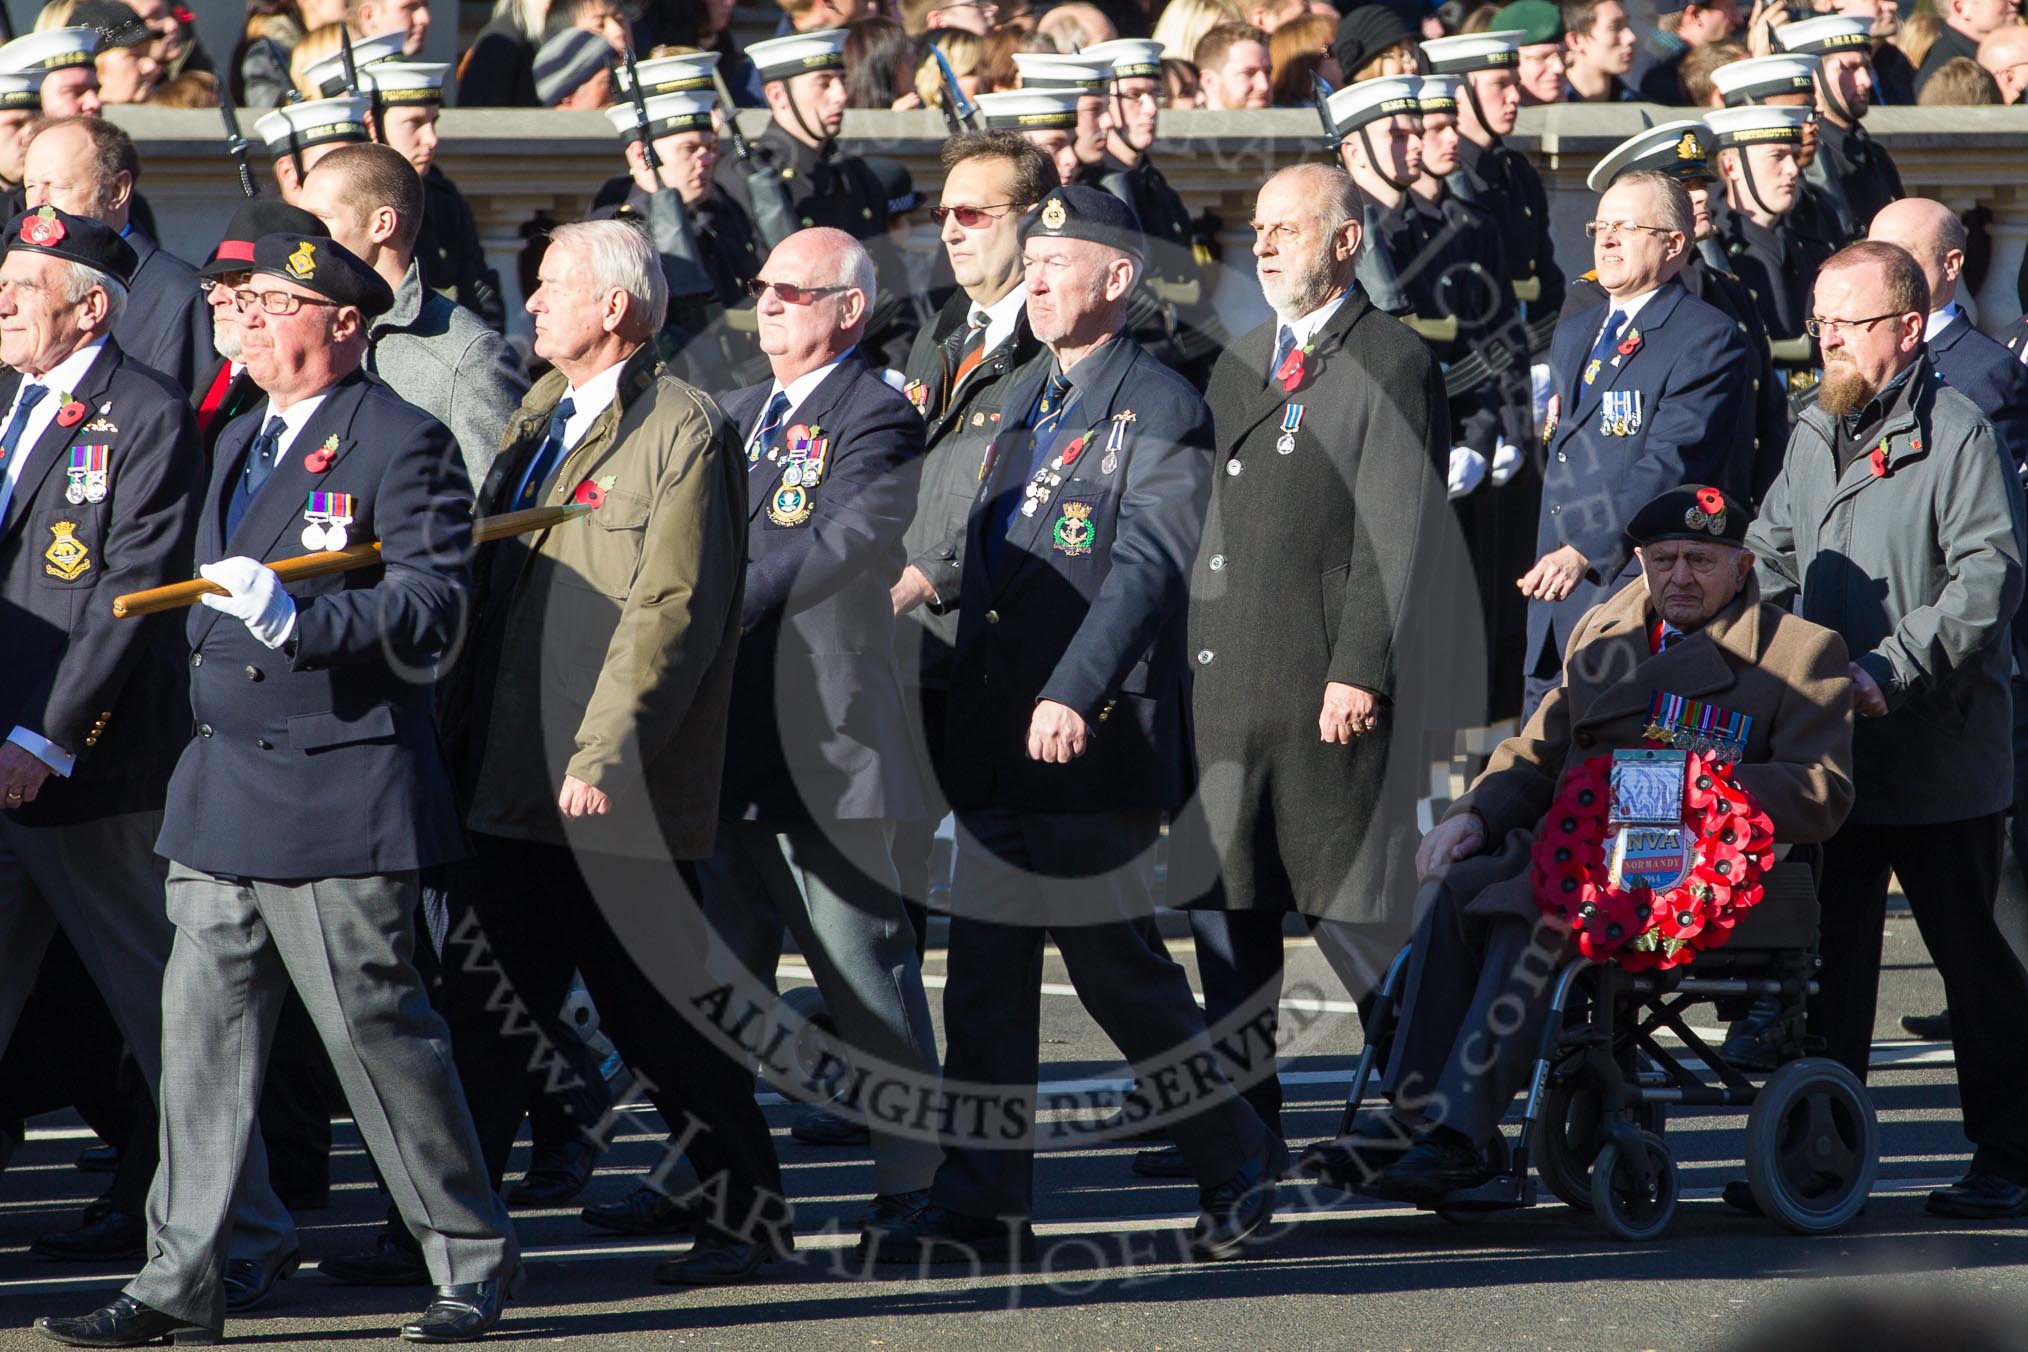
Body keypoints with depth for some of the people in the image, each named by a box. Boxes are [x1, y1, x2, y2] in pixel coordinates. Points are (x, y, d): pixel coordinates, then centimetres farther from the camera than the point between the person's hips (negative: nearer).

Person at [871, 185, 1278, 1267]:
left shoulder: (1161, 409, -8)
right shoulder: (1025, 402, 18)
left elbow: (1146, 566, -19)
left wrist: (1073, 695, -28)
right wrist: (966, 709, 16)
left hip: (1099, 738, -8)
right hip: (997, 744, 8)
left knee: (1117, 963, -4)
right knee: (985, 974, 5)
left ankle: (1236, 1161, 13)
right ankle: (981, 1210, 7)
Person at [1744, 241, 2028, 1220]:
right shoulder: (1814, 436, 14)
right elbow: (1770, 559, 23)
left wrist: (1891, 670, -23)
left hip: (1940, 750, -6)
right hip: (1827, 747, 6)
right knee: (1824, 955, 7)